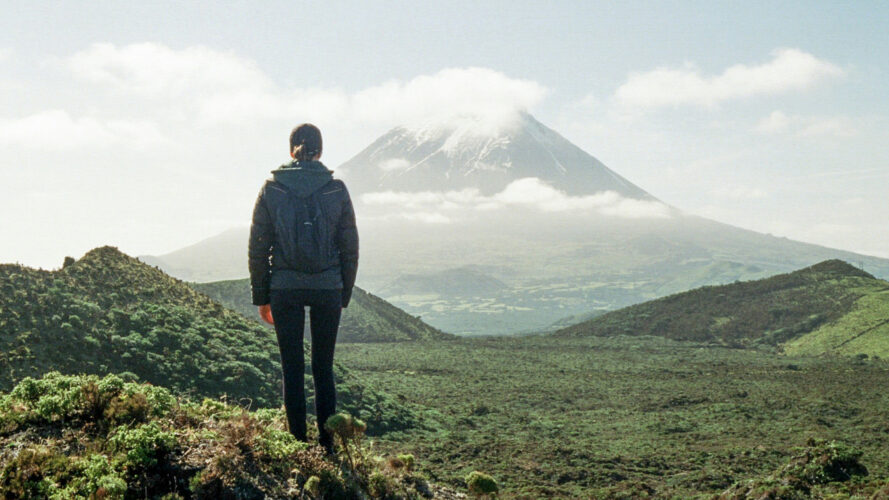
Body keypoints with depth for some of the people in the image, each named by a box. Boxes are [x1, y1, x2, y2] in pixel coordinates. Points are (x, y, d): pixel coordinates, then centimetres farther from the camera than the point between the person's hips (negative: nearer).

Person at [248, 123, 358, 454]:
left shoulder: (271, 189, -2)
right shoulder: (336, 189, -1)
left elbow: (257, 247, 1)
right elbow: (350, 247, 3)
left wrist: (261, 296, 9)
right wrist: (344, 295, 13)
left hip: (285, 289, -1)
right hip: (328, 289, 1)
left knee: (292, 369, 8)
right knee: (324, 368, 10)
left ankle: (298, 445, 10)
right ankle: (326, 447, 12)